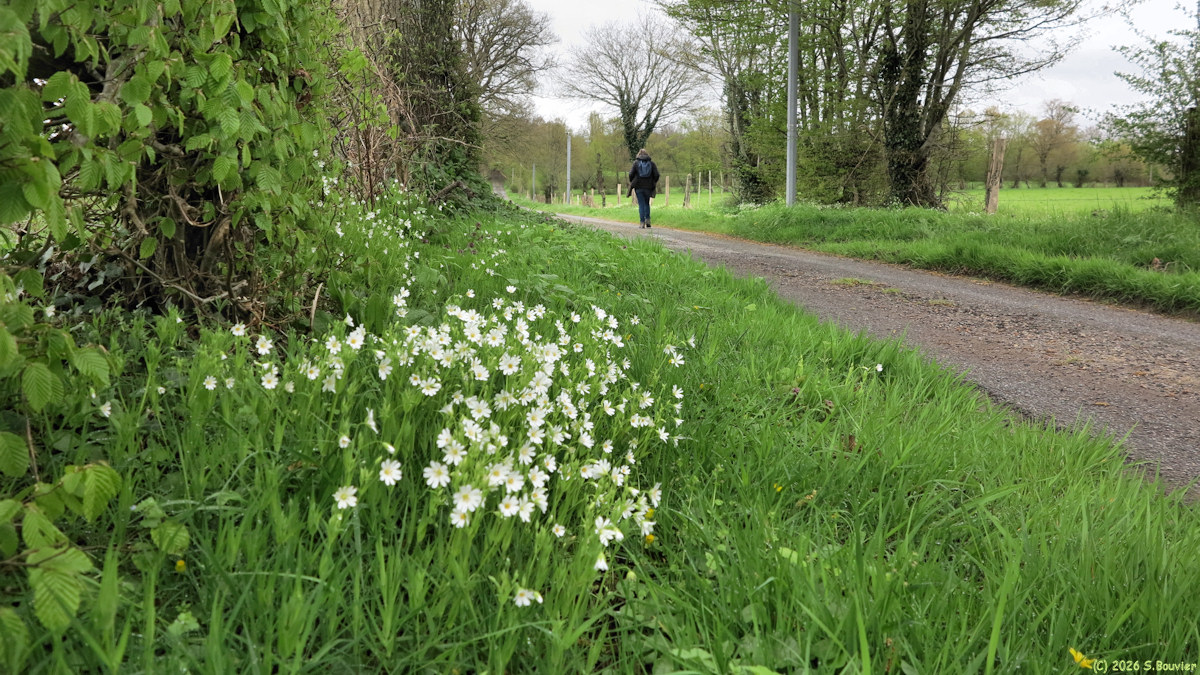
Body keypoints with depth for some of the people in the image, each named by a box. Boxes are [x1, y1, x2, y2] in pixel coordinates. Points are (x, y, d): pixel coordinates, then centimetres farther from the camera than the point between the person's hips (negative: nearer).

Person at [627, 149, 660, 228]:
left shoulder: (636, 162, -1)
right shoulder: (651, 163, 3)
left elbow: (631, 174, -7)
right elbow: (656, 175, -3)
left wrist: (631, 182, 10)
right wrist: (654, 183, 13)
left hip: (638, 186, -1)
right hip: (648, 187, 1)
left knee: (641, 204, 2)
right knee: (647, 203, 18)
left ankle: (642, 222, -5)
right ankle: (647, 219, 3)